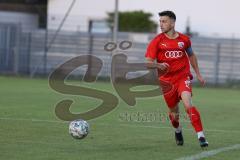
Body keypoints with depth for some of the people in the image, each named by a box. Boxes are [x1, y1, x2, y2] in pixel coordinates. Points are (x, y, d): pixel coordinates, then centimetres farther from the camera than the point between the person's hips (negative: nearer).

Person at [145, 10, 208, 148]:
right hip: (167, 80, 1)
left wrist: (198, 74, 21)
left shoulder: (184, 39, 2)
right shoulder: (157, 41, -4)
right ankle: (178, 131, 44)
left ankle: (201, 135, -24)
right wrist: (158, 65, -31)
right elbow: (148, 62, -9)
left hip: (183, 77, -1)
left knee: (188, 104, -25)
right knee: (174, 112, 10)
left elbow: (191, 55, 21)